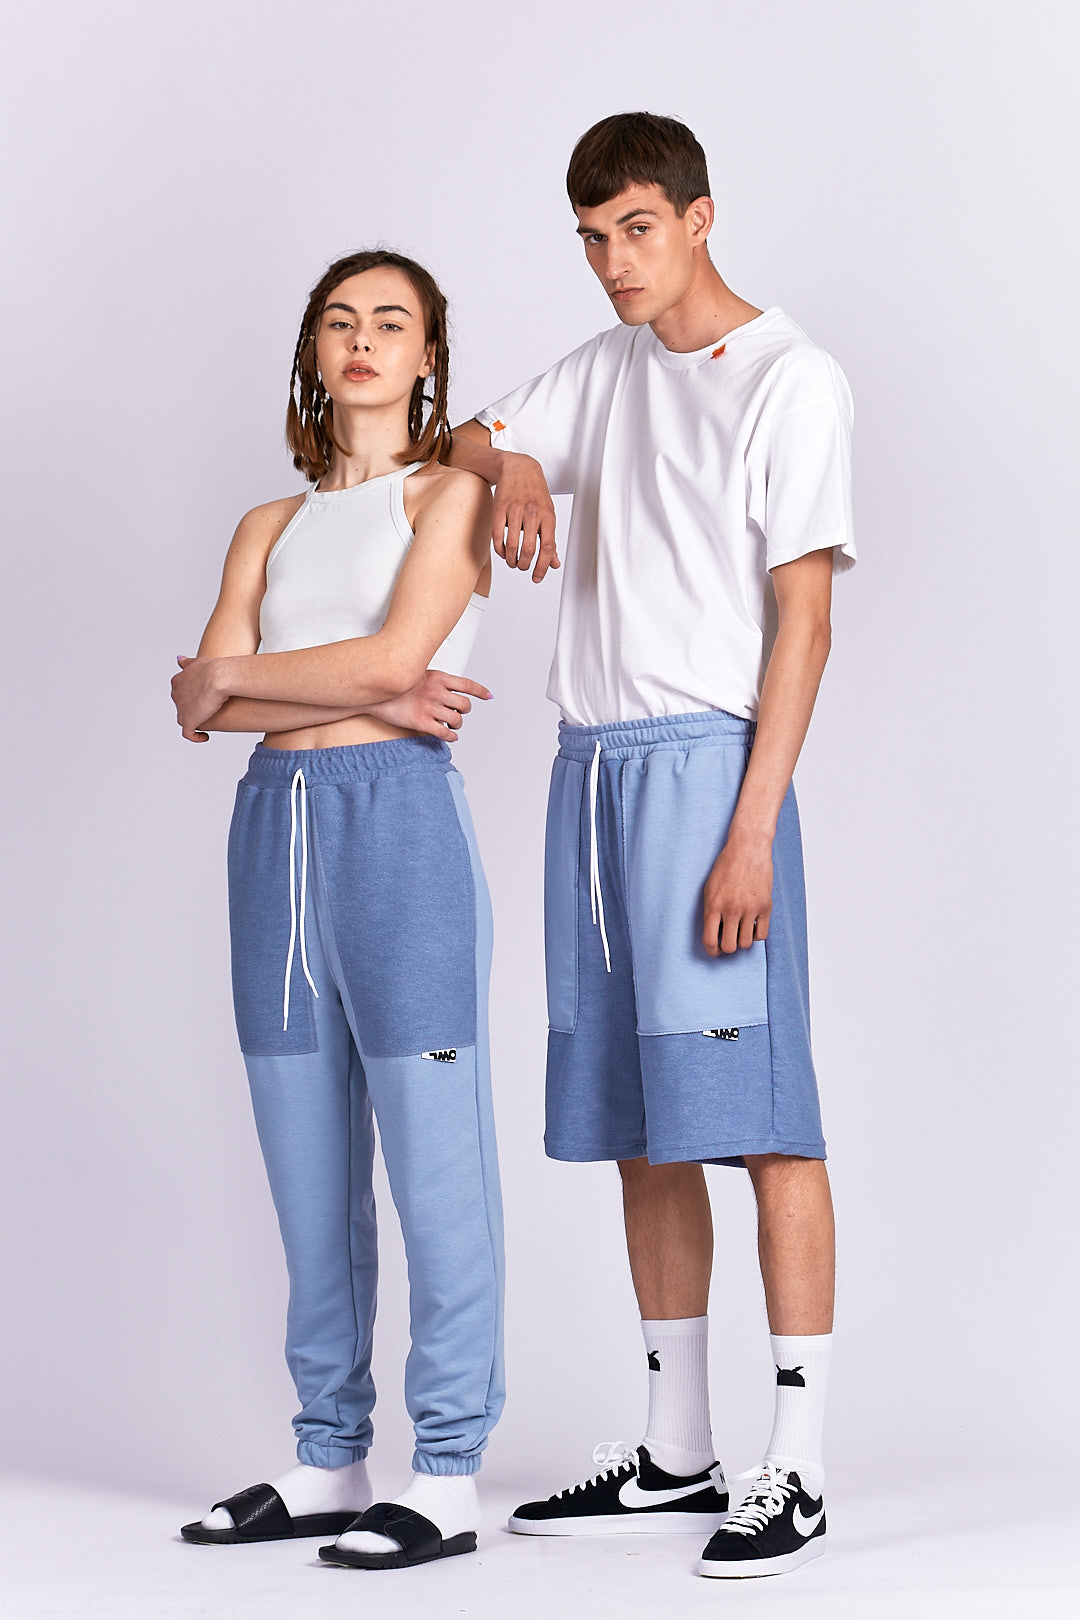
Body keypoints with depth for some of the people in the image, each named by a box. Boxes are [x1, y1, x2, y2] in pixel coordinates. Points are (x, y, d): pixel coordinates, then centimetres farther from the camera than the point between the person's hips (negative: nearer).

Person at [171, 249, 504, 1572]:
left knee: (433, 1163, -5)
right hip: (276, 825, 6)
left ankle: (448, 1480, -1)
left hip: (399, 821, -6)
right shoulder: (271, 528, 18)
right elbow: (206, 700, 5)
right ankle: (327, 1462, 16)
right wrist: (362, 699, -8)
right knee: (309, 1174, 8)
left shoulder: (449, 496, 4)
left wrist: (238, 682, 0)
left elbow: (394, 652, -11)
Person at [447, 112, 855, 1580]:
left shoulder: (792, 381, -4)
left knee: (761, 1120, -9)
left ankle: (797, 1472, -6)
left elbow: (802, 618, -9)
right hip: (592, 767, 7)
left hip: (709, 760, -7)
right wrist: (511, 465, 5)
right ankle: (677, 1457, 17)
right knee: (639, 1126, 9)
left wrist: (752, 831, -16)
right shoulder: (603, 373, 17)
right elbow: (467, 437, 31)